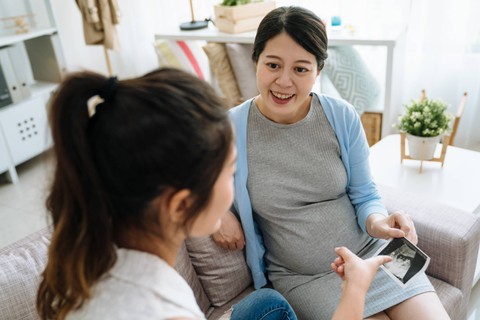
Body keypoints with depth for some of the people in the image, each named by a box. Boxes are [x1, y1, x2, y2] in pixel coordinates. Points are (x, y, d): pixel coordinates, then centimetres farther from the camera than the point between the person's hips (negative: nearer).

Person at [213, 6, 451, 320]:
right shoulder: (231, 128, -13)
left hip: (370, 251, 3)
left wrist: (376, 221, -22)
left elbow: (364, 195, 1)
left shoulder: (342, 117, -7)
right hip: (302, 278, -2)